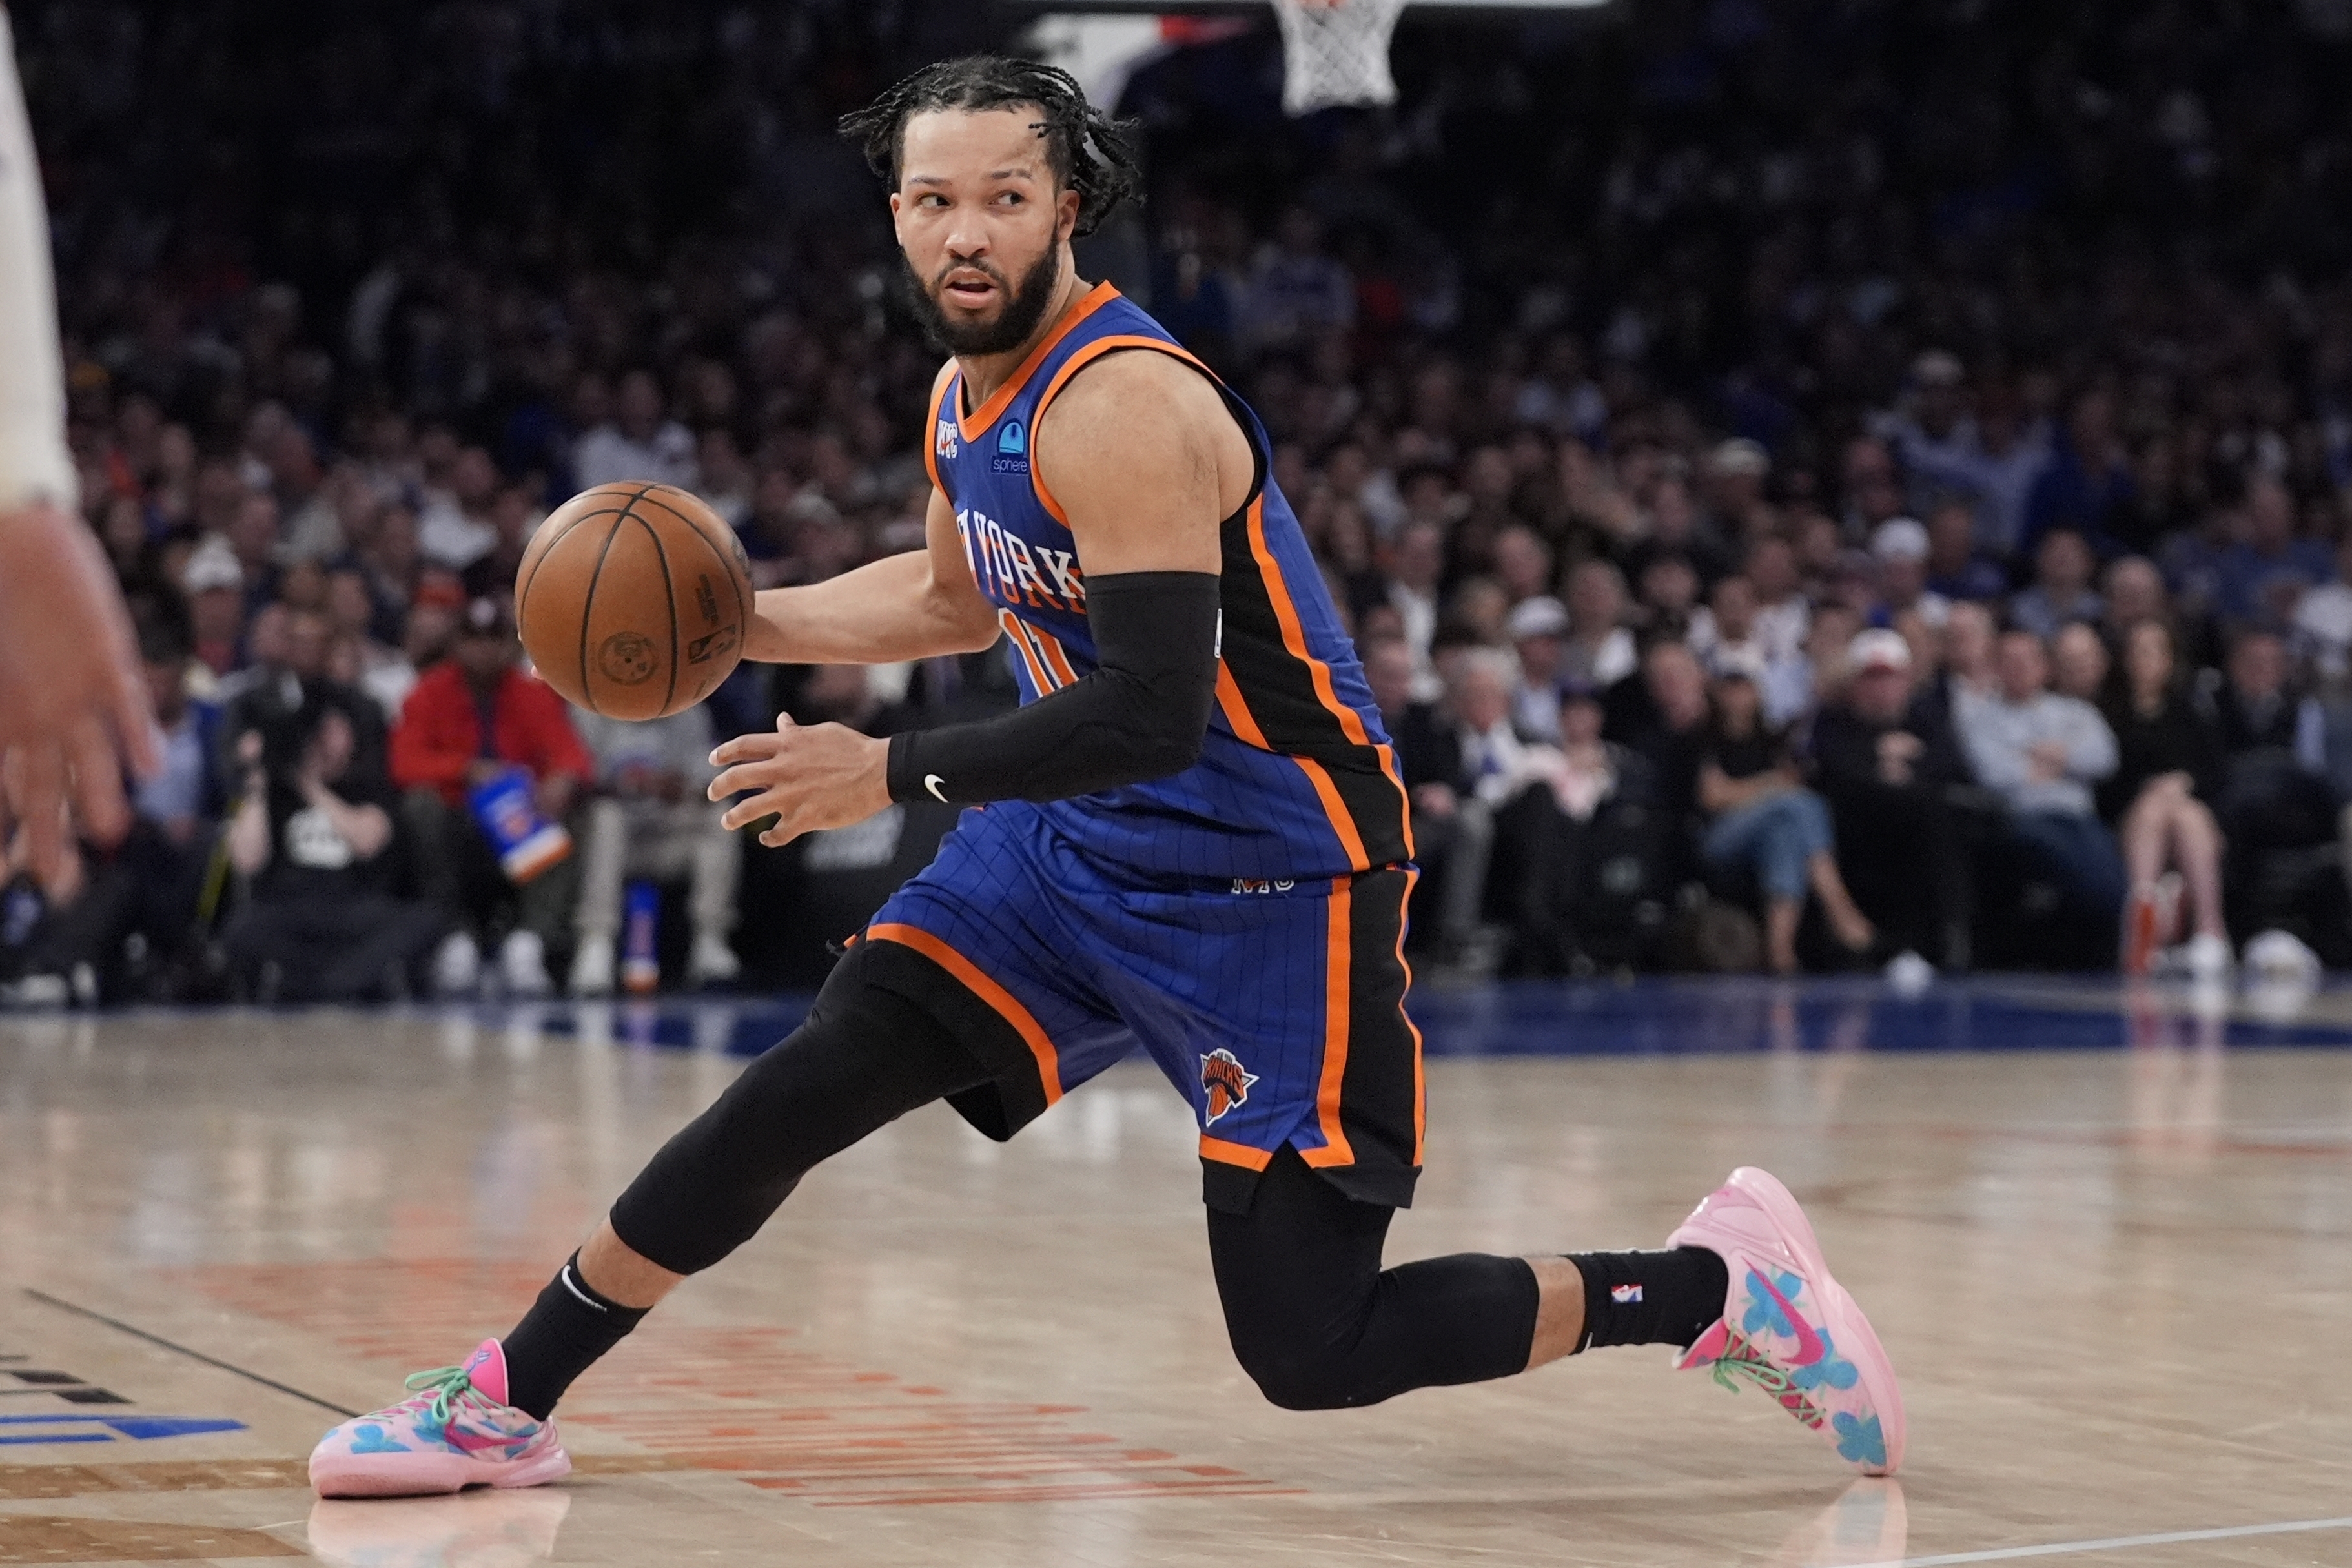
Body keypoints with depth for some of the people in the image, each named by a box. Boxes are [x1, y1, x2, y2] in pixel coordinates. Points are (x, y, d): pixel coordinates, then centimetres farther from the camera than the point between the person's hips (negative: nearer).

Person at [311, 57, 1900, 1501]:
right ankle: (506, 1404, 10)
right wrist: (745, 623, 14)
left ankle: (1720, 1282, 7)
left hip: (1267, 880, -8)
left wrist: (894, 775, -23)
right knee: (800, 1092, -2)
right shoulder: (969, 393, 6)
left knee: (1313, 1353, -9)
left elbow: (1153, 714, -30)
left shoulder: (1121, 411, -24)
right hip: (1078, 847, 8)